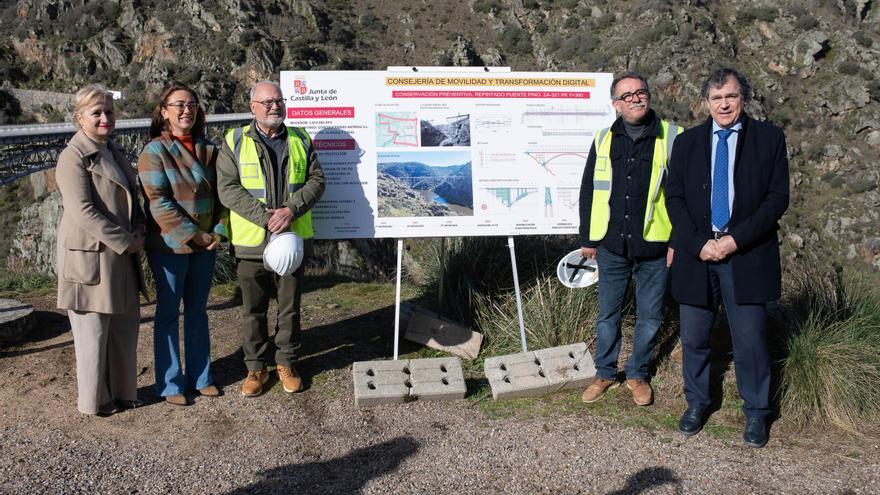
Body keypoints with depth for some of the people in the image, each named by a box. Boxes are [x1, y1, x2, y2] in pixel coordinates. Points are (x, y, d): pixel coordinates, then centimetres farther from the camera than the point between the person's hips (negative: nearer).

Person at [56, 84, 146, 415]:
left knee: (125, 326, 13)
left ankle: (122, 391, 27)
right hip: (91, 256, -8)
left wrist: (138, 233, 1)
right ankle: (95, 400, 16)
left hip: (123, 256, 8)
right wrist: (125, 242, -17)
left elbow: (131, 200, 20)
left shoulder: (114, 152, 14)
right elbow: (82, 212, -20)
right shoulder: (73, 157, -12)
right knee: (93, 330, 3)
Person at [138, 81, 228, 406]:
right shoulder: (154, 151, -9)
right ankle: (170, 384, 14)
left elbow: (221, 195, 10)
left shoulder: (208, 150, 7)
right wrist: (195, 236, -18)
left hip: (205, 245, 5)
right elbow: (159, 203, -16)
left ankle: (200, 376, 25)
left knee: (198, 310, 14)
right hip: (169, 246, -5)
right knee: (169, 313, 4)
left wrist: (219, 231, -5)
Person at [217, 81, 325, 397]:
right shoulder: (235, 142, 0)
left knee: (290, 306, 11)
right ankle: (256, 367, 22)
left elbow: (316, 180, 2)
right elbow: (227, 188, -9)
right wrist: (265, 217, -18)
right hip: (251, 241, -2)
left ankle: (286, 363, 26)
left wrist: (291, 209, -15)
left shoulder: (300, 140, 8)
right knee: (253, 309, 8)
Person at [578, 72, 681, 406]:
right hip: (612, 247, 2)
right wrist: (587, 240, 8)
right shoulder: (604, 140, 4)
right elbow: (588, 191, 10)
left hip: (654, 247, -2)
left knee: (649, 317, 10)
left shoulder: (672, 138, -4)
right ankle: (605, 373, 29)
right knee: (607, 315, 12)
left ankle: (637, 374, 29)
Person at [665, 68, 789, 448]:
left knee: (750, 340, 3)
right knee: (694, 338, 10)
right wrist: (699, 243, -10)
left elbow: (777, 198, -4)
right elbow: (674, 198, 4)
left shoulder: (769, 138, 1)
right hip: (696, 254, 2)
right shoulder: (686, 142, 8)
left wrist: (735, 240, -13)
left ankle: (756, 413, 22)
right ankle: (696, 403, 29)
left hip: (747, 256, -2)